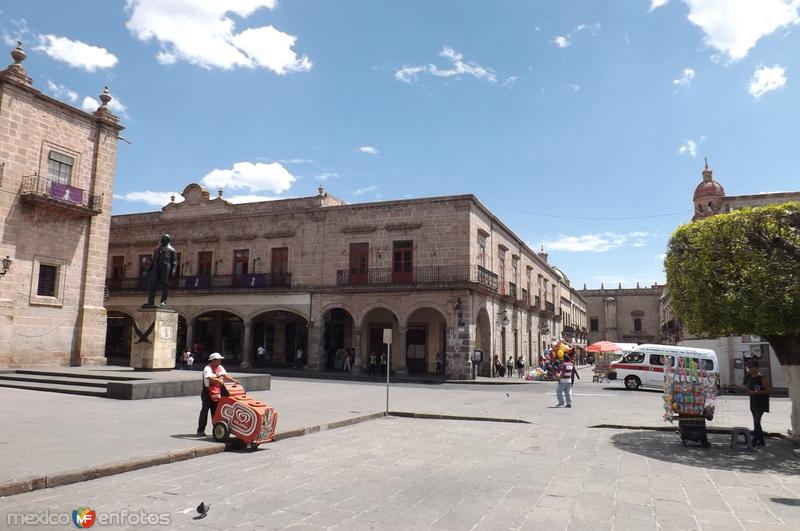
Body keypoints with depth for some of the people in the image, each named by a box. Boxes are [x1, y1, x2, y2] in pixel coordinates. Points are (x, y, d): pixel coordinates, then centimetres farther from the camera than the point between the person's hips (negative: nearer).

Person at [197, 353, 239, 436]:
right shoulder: (208, 368, -14)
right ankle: (200, 430, 7)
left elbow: (225, 375, 11)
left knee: (215, 411, 9)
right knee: (205, 410, -1)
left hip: (217, 392, 7)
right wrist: (218, 380, -47)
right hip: (208, 392, -7)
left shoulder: (220, 367, 12)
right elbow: (209, 378, -31)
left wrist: (234, 380, -4)